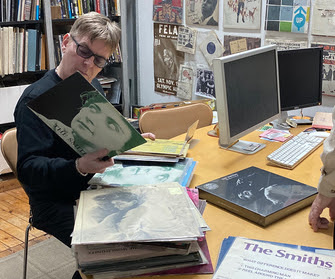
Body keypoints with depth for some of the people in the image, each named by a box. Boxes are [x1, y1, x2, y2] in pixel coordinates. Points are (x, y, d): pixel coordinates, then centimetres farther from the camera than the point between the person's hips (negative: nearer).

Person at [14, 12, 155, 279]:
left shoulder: (92, 86, 8)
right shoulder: (37, 99, -18)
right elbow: (27, 169, -25)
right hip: (58, 204, -7)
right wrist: (78, 167, -40)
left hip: (95, 187, 8)